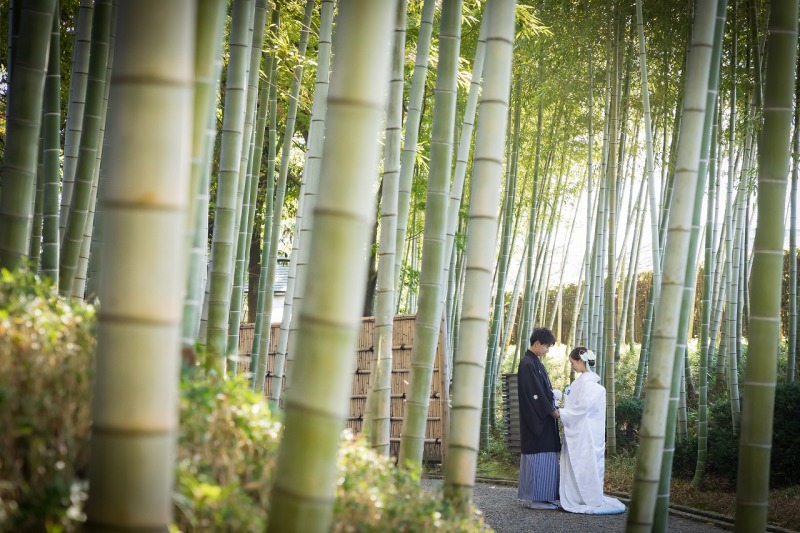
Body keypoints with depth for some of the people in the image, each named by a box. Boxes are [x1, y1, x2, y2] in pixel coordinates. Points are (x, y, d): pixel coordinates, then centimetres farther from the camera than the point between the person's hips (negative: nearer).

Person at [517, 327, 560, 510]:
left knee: (545, 458, 10)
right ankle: (536, 498, -1)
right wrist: (552, 411, -14)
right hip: (536, 419, -10)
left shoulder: (535, 362, 15)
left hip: (543, 418, 10)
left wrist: (555, 395, 4)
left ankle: (541, 497, 15)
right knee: (539, 458, -6)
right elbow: (535, 393, -19)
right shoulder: (527, 364, -15)